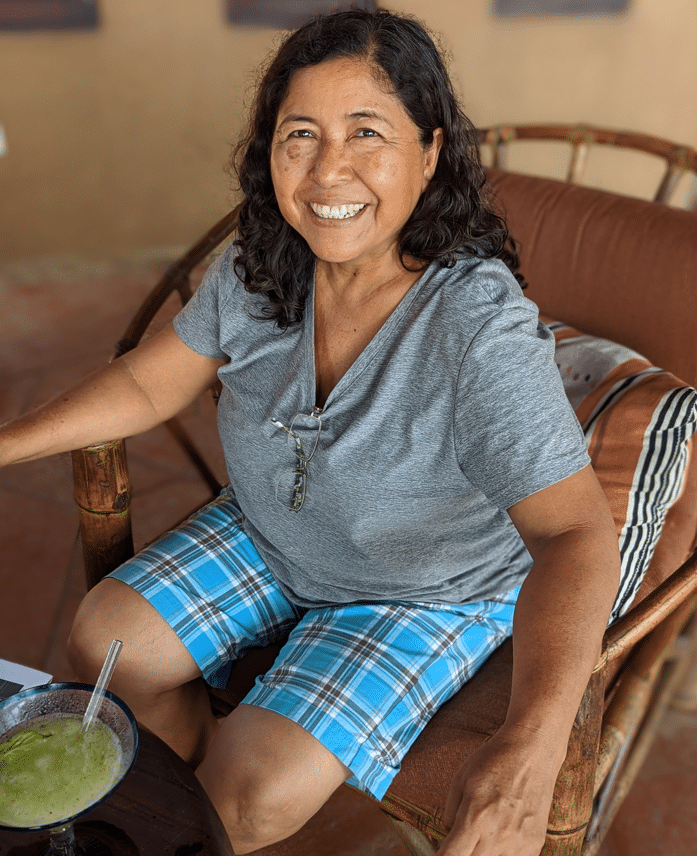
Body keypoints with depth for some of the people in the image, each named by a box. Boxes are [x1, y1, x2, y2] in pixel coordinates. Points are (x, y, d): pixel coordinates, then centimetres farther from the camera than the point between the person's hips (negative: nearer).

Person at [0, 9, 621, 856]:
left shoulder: (481, 327, -33)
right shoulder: (255, 270, -13)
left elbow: (574, 532, -39)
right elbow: (149, 382, -1)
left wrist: (529, 749, -53)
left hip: (430, 595, -5)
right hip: (266, 539, 6)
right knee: (105, 640, 1)